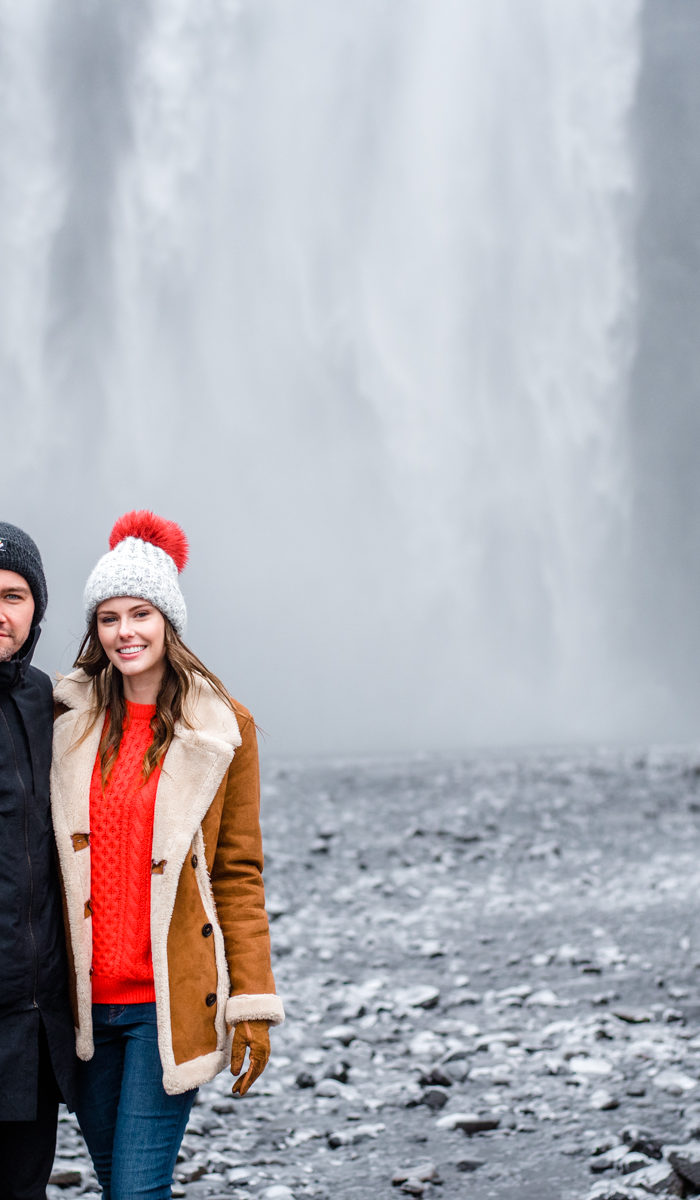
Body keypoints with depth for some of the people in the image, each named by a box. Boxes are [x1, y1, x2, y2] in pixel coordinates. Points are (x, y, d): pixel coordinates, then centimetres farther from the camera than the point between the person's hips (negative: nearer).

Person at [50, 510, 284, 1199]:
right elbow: (52, 856, 12)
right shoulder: (69, 720, 7)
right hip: (86, 1001, 3)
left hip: (169, 1003, -3)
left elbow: (239, 875, 1)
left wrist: (252, 1004, -4)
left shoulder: (221, 728, 0)